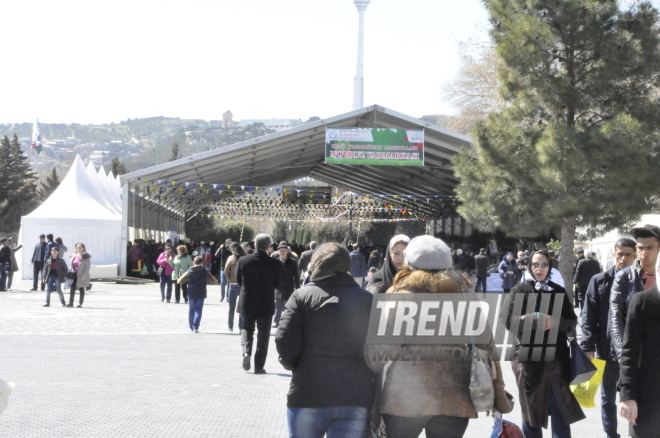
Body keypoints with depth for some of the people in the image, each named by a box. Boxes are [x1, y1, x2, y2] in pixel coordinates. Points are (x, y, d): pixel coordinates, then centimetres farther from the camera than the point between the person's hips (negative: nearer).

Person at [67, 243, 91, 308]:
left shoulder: (86, 257, -7)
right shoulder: (74, 255, 12)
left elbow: (87, 267, -10)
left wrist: (84, 275, -18)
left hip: (81, 276, -5)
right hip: (74, 275, 5)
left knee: (81, 289, 4)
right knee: (72, 288, 0)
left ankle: (80, 303, 11)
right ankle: (71, 303, 2)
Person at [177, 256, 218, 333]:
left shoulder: (189, 272, 4)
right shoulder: (205, 271, 0)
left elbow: (179, 281, 3)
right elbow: (215, 281, -2)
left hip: (191, 294, 2)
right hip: (201, 294, -2)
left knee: (191, 309, 15)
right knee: (198, 310, 0)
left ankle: (191, 327, 19)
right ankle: (195, 327, -13)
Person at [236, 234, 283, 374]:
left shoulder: (243, 260, -9)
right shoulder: (275, 264, -13)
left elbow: (238, 280, 1)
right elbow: (278, 283, 1)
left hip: (247, 302, 1)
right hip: (266, 303, -1)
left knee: (247, 328, 22)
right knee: (263, 335, 9)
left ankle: (246, 351, -5)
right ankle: (259, 367, 9)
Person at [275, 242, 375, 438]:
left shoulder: (302, 296, -2)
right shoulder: (368, 299, 4)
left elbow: (285, 343, -8)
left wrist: (291, 364, 12)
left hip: (308, 395, -1)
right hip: (357, 399, 2)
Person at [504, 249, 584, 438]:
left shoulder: (559, 291, 10)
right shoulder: (520, 290, 3)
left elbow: (572, 323, 6)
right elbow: (509, 321, -7)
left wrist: (556, 322, -14)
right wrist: (535, 318, -20)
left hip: (557, 358, 2)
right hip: (528, 359, -1)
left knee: (561, 411, -1)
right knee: (531, 410, 7)